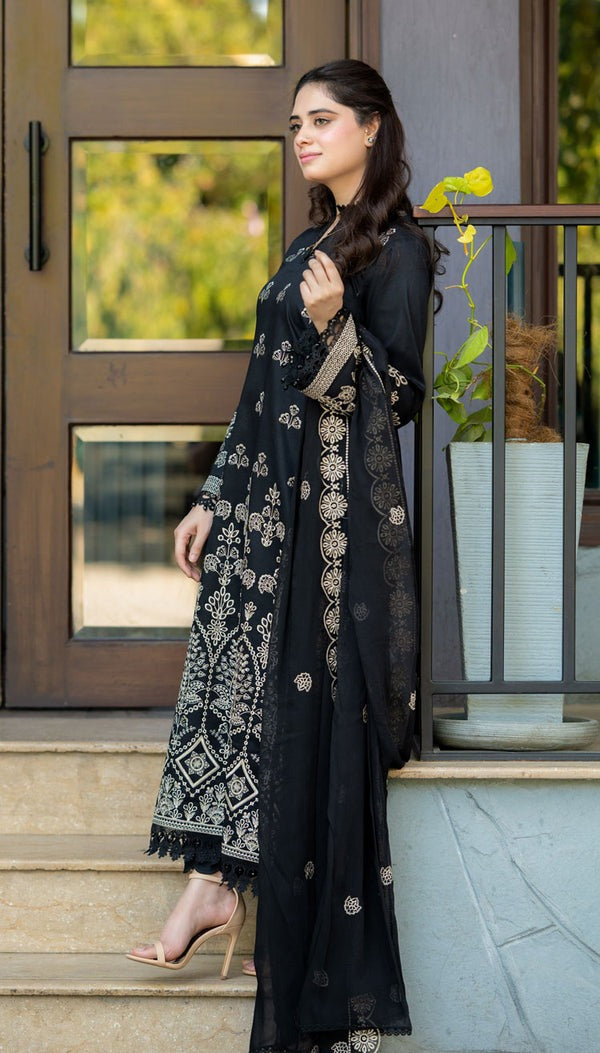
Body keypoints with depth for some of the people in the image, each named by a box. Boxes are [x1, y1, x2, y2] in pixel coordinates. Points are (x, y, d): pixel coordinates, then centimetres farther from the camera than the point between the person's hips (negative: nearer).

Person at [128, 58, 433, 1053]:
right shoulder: (313, 243, 18)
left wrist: (333, 326, -29)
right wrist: (213, 498, 16)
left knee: (314, 708, -6)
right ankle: (213, 887, 13)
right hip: (265, 495, 9)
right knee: (229, 680, 6)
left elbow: (397, 395, -13)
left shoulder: (397, 249, -7)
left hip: (336, 504, -9)